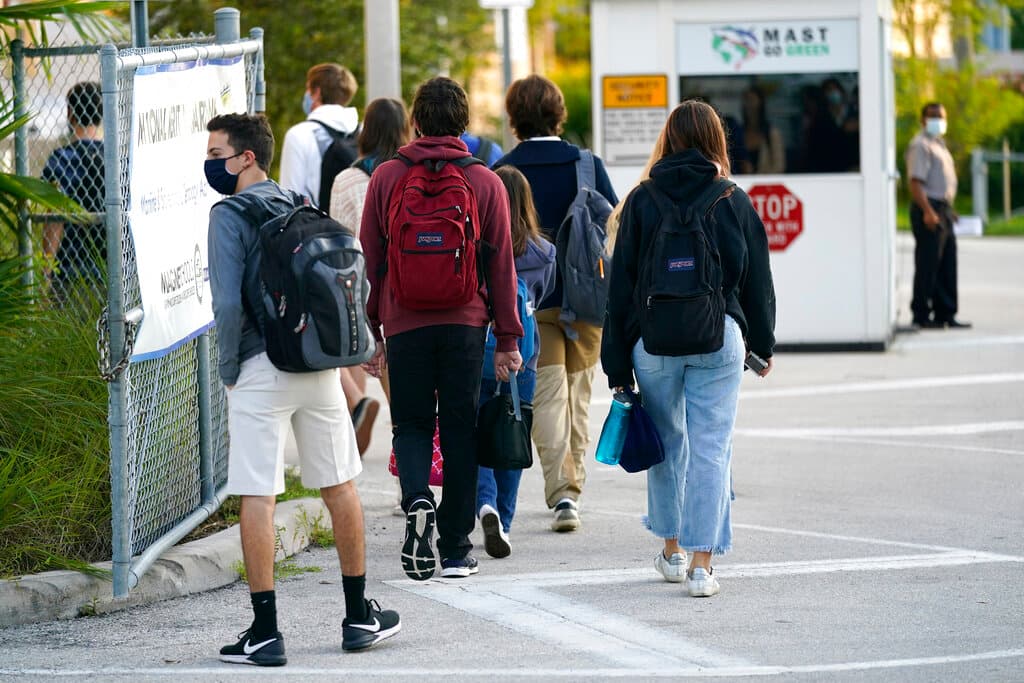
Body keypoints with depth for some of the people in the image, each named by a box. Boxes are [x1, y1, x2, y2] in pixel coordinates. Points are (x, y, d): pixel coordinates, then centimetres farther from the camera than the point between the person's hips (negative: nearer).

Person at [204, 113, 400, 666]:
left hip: (261, 371, -6)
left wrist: (228, 367, -7)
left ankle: (265, 631, -5)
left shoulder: (230, 216, -9)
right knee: (339, 486, 15)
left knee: (257, 497, -3)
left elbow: (229, 302, -18)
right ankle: (359, 616, 24)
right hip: (320, 366, 6)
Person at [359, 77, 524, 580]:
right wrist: (507, 338, 8)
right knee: (460, 430, 7)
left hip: (405, 325, 0)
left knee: (411, 424, 13)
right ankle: (456, 550, 8)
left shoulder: (386, 178, 1)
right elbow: (502, 265, 3)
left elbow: (369, 261, 3)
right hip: (466, 325, 0)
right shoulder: (485, 182, 2)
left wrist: (369, 332, 10)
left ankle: (417, 501, -16)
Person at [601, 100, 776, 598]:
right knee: (711, 448, 0)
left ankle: (672, 551, 28)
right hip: (719, 339, -1)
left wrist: (617, 366, 4)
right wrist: (762, 346, 20)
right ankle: (701, 565, -5)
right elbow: (757, 281, 6)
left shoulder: (641, 202, 0)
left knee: (668, 443, 17)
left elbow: (621, 285, 0)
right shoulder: (734, 202, 1)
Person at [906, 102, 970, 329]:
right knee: (927, 265, -7)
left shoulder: (938, 144, 21)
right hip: (930, 210, -10)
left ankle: (945, 313, 15)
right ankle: (921, 315, -2)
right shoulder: (920, 145, -10)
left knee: (947, 266, 10)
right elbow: (916, 182, -19)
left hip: (943, 210, 10)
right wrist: (928, 212, -26)